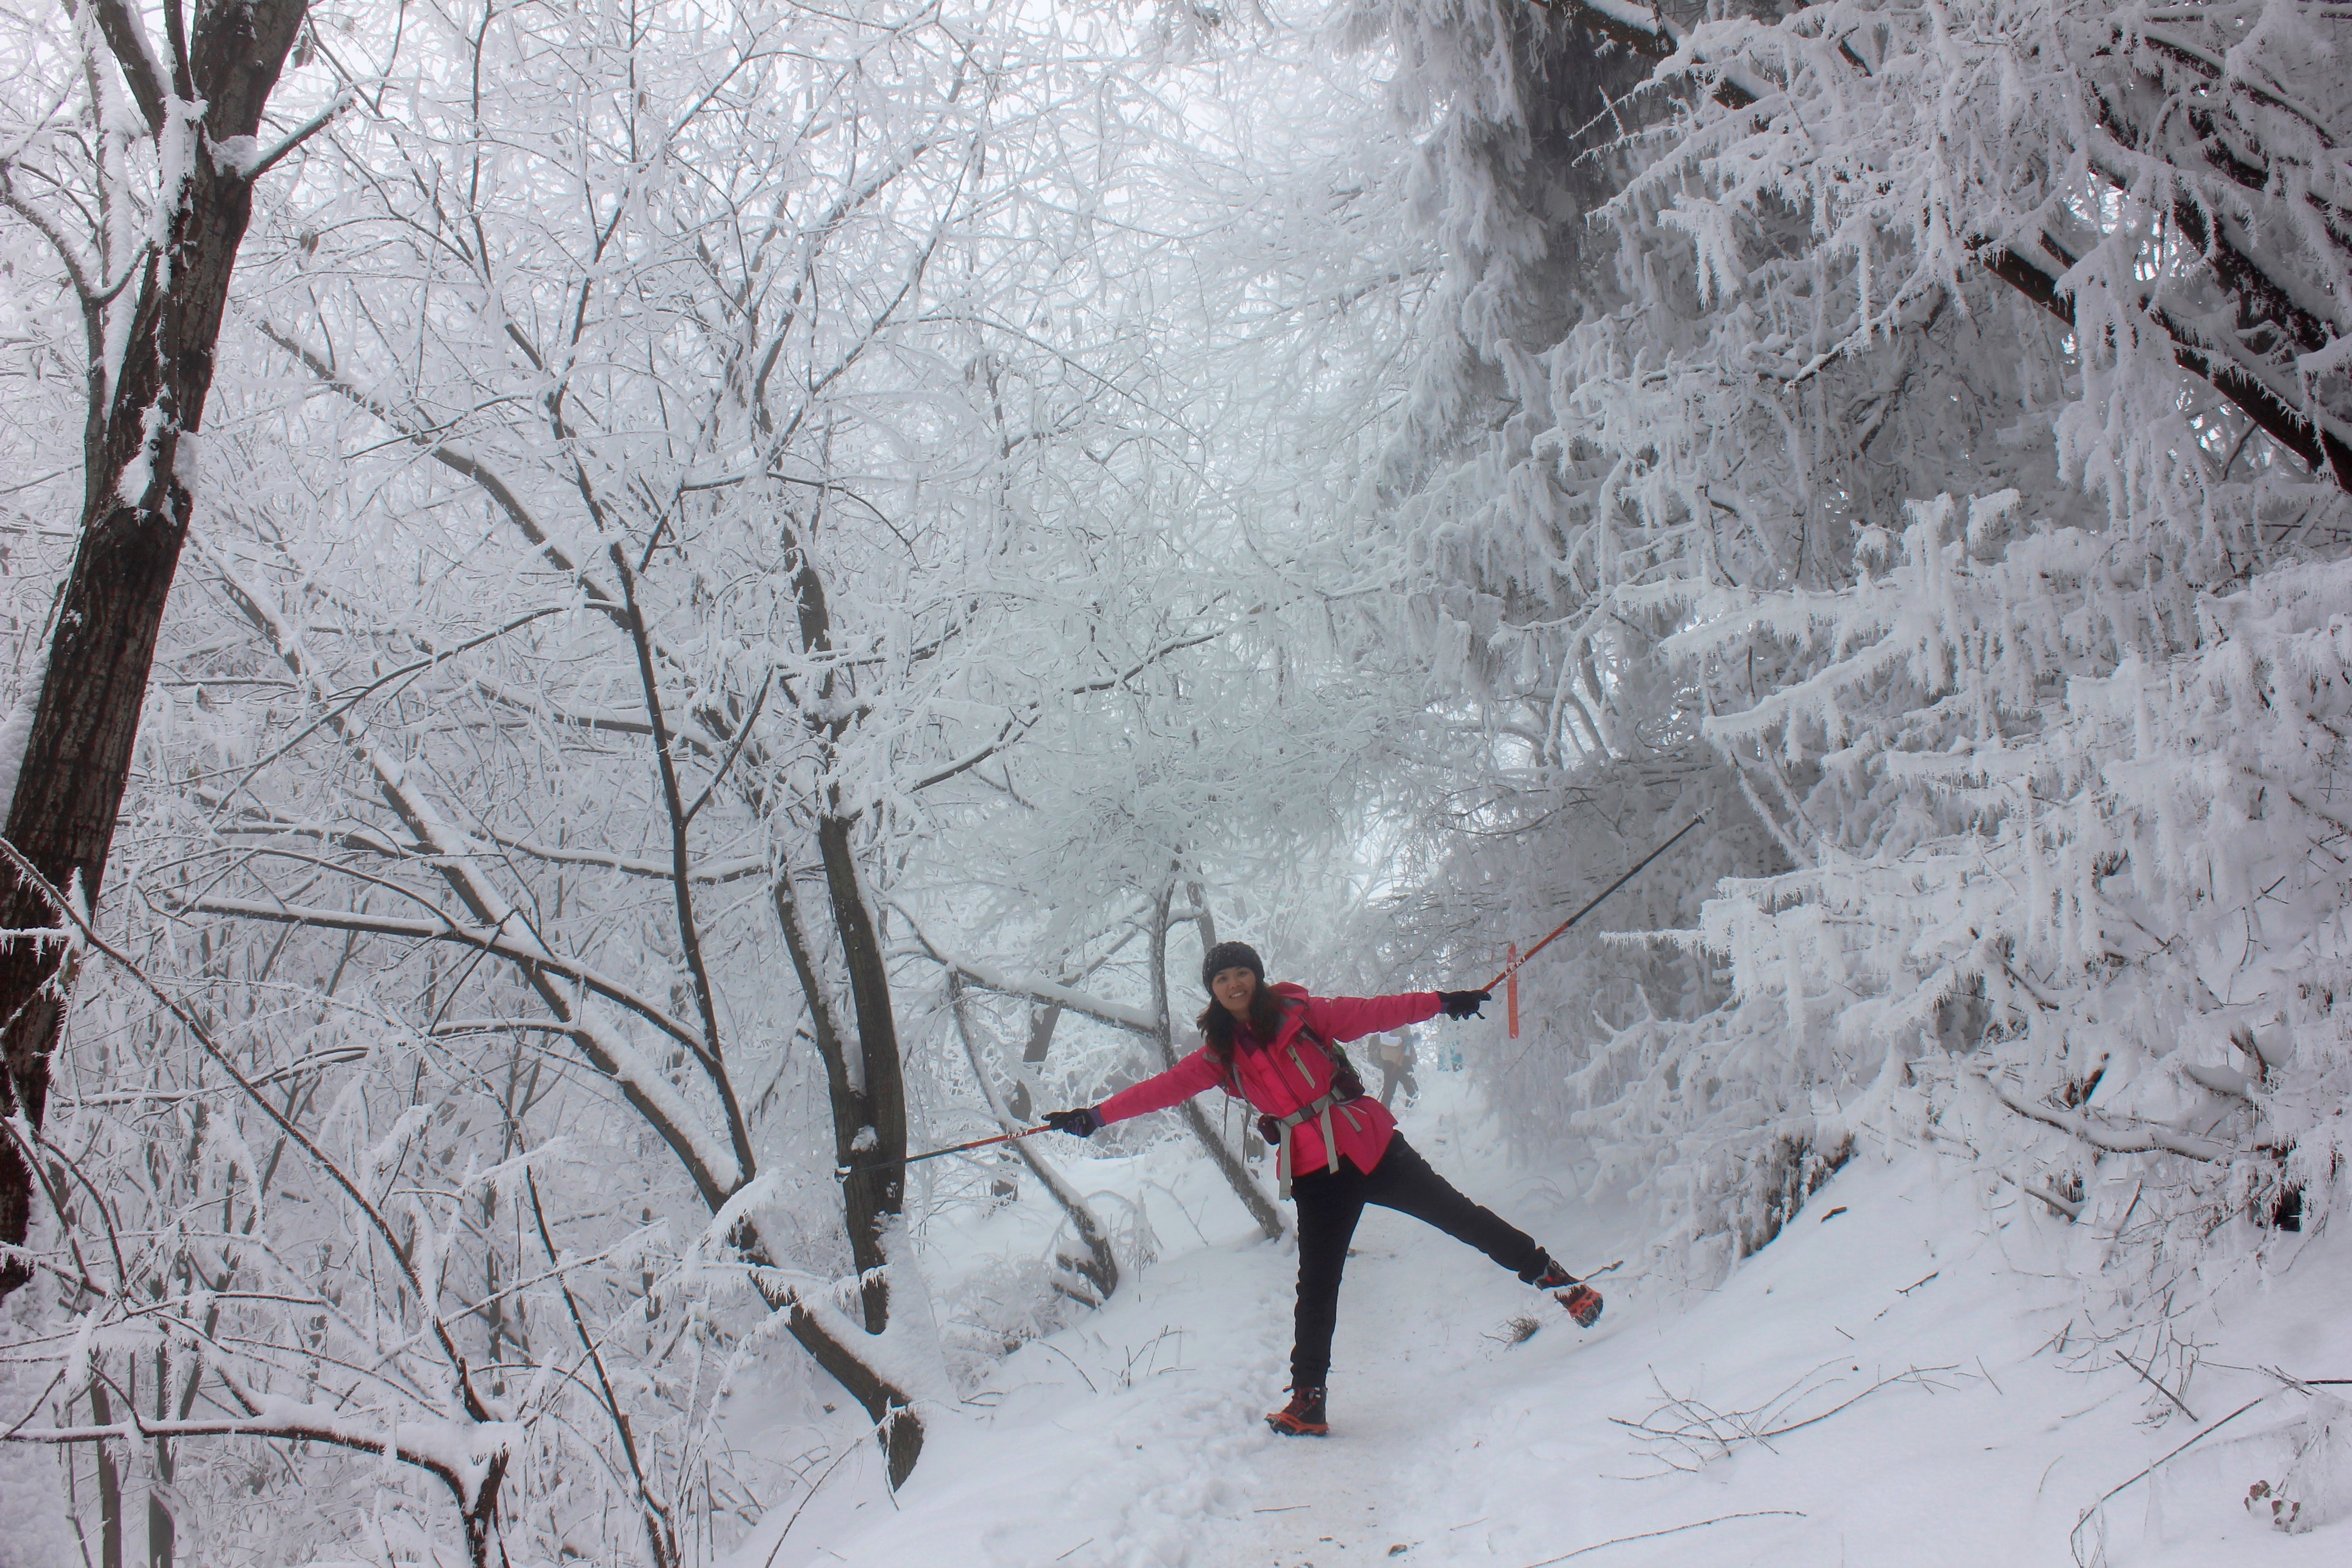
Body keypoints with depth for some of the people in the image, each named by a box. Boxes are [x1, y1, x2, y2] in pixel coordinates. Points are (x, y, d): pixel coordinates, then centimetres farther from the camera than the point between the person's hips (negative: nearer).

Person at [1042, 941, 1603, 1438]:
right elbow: (1166, 1087, 1)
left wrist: (1442, 1002, -6)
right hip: (1314, 1172, 2)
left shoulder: (1302, 1013, -1)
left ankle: (1549, 1274, 18)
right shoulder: (1220, 1055, 6)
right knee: (1316, 1286, -2)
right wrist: (1097, 1116, -7)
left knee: (1456, 1214, 2)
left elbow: (1376, 1013, -1)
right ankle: (1308, 1400, 5)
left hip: (1369, 1144, -1)